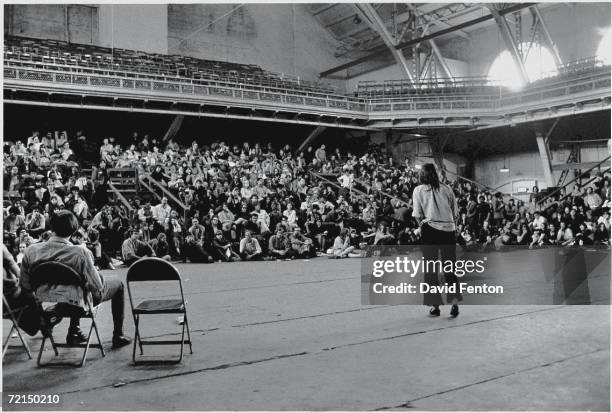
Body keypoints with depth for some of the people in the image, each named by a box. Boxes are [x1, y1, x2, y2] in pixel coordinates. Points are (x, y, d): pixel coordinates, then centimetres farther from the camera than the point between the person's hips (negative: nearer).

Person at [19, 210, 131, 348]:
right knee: (117, 283, 17)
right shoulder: (81, 253, -25)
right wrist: (97, 273, 2)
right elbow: (97, 287, -19)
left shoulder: (31, 251, -11)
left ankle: (73, 331, 37)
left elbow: (25, 286, -2)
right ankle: (118, 337, 22)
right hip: (75, 304, -5)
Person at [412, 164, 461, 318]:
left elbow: (418, 215, -3)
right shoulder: (446, 189, 8)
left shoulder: (419, 190, 2)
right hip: (449, 229, 2)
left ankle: (435, 306, 8)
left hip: (430, 229, -2)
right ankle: (454, 302, -3)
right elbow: (455, 213, 7)